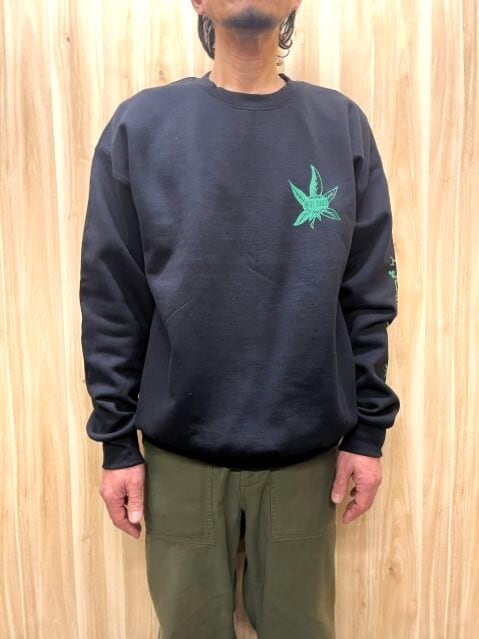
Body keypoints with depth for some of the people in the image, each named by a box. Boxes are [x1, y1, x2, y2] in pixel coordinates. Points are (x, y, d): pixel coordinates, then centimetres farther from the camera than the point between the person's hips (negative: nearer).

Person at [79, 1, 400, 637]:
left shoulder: (343, 126, 1)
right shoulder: (140, 126, -2)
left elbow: (370, 295, 1)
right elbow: (111, 302, -2)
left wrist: (369, 429, 1)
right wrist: (116, 440, -2)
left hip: (308, 453, 1)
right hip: (180, 452, 0)